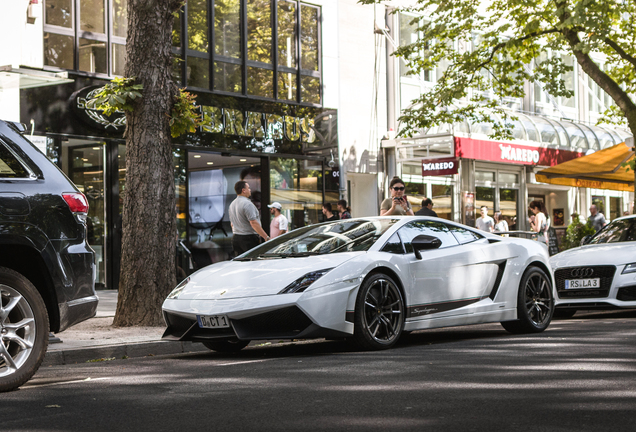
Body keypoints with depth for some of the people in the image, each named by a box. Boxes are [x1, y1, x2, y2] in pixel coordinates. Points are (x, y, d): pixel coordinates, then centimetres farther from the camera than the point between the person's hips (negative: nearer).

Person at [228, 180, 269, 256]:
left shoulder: (232, 204, 14)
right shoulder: (247, 204, -15)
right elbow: (253, 223, -21)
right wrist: (266, 237, -19)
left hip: (235, 238, 9)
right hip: (248, 238, -9)